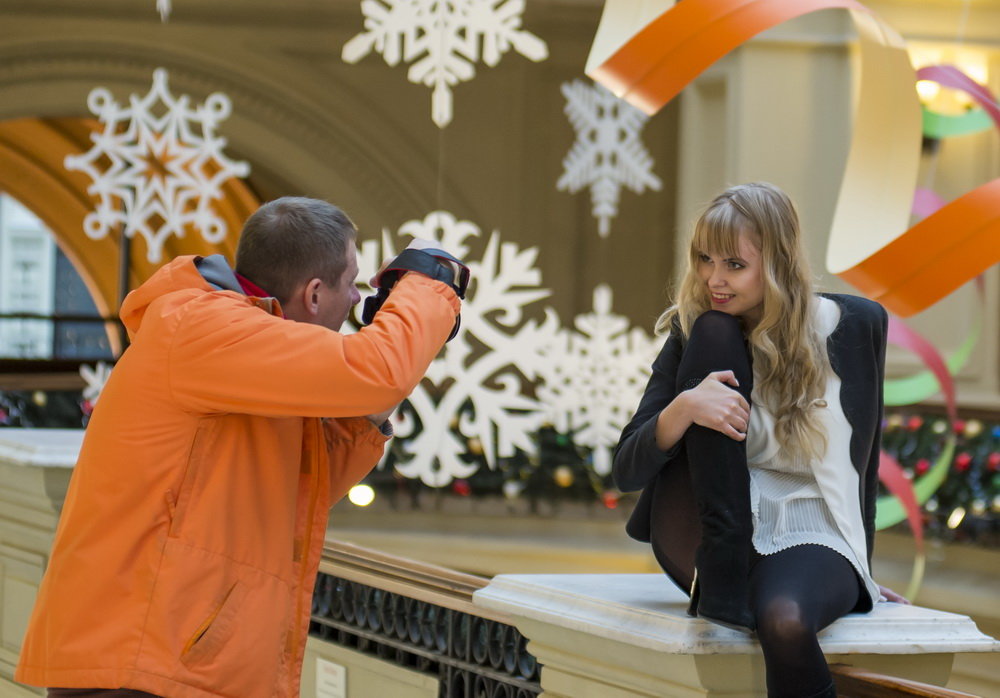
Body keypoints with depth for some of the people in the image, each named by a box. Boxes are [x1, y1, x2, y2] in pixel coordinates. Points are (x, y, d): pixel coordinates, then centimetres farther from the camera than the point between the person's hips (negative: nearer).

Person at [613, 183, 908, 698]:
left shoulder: (855, 326, 0)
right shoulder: (694, 333, 1)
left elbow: (861, 457, 11)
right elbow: (626, 473, -6)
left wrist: (858, 568, 14)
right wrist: (683, 408, -25)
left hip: (808, 540, -1)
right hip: (702, 543, 1)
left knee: (784, 620, -40)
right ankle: (721, 576, -22)